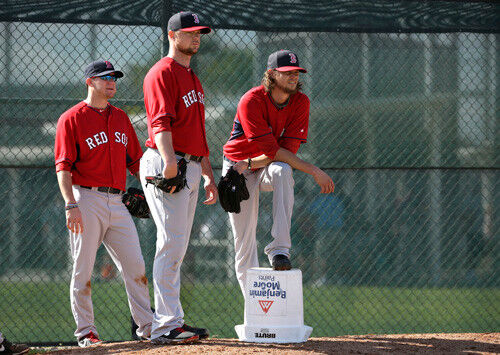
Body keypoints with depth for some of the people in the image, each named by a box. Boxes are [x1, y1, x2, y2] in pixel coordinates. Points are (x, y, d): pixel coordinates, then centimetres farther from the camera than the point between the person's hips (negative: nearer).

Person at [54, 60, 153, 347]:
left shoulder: (121, 118, 17)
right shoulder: (72, 119, -1)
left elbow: (135, 161, 22)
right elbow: (63, 167, -8)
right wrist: (71, 205, -18)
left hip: (117, 202, 5)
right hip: (87, 201, -5)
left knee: (135, 265, 0)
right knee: (83, 269, -1)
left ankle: (147, 325, 4)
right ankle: (86, 331, 6)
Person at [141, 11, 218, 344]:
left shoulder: (193, 79, 23)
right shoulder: (162, 73, -8)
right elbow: (160, 121, -24)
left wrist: (209, 175, 24)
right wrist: (168, 159, -39)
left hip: (191, 169, 10)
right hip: (165, 167, -10)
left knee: (177, 249, 11)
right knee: (172, 245, -14)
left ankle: (169, 321, 15)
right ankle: (167, 325, -16)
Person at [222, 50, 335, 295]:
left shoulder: (300, 102, -9)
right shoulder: (251, 102, -22)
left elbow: (288, 149, -15)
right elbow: (273, 150, -26)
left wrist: (249, 164, -25)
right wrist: (314, 171, -30)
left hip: (269, 168, 2)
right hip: (238, 169, -2)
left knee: (282, 171, -35)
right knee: (244, 242, -5)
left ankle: (279, 249, -37)